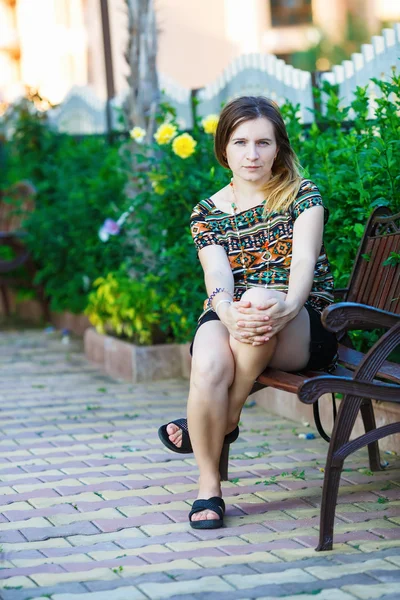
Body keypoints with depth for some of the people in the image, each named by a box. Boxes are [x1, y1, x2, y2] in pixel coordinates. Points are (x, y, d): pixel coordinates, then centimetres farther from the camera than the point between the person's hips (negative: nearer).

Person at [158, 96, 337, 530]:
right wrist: (230, 314, -34)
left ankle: (227, 422, -18)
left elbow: (304, 260, -14)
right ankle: (208, 486, -16)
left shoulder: (301, 195, 3)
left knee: (260, 300, -39)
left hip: (304, 329, -2)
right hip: (229, 319, 2)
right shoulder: (208, 213, 8)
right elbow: (218, 279, -9)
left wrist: (285, 307, -38)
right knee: (210, 366, -35)